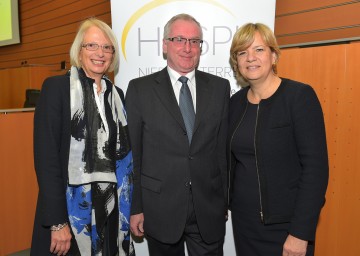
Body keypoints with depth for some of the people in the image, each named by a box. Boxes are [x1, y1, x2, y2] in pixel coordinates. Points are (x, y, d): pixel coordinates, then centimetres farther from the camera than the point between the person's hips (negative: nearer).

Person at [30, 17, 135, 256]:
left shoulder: (117, 94, 8)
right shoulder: (56, 86, -7)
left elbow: (122, 155, 11)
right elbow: (46, 155, -12)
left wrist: (128, 209, 6)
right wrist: (57, 223, -16)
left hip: (111, 208, 5)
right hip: (70, 207, -4)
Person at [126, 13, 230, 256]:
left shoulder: (220, 87, 2)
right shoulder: (140, 89, -3)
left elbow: (224, 147, 4)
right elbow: (133, 154, -3)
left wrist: (225, 200, 6)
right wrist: (136, 207, -2)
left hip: (209, 210, 2)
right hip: (160, 209, -1)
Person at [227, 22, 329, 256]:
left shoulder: (300, 96, -14)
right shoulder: (236, 102, 2)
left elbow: (316, 167, -17)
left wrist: (300, 232, -18)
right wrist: (227, 203, 7)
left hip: (285, 223, -4)